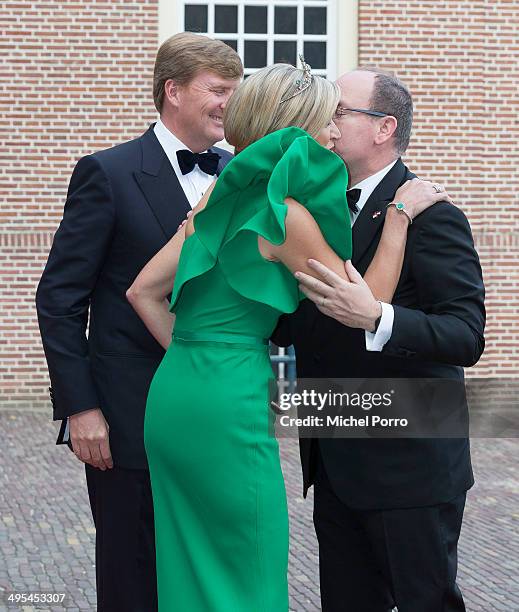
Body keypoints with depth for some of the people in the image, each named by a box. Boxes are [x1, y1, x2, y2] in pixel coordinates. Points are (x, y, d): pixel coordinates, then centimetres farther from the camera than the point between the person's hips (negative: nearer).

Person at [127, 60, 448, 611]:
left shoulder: (220, 199, 14)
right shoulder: (283, 212, -11)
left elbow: (143, 291, 17)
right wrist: (401, 214, -3)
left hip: (173, 394, 9)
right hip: (228, 405, -9)